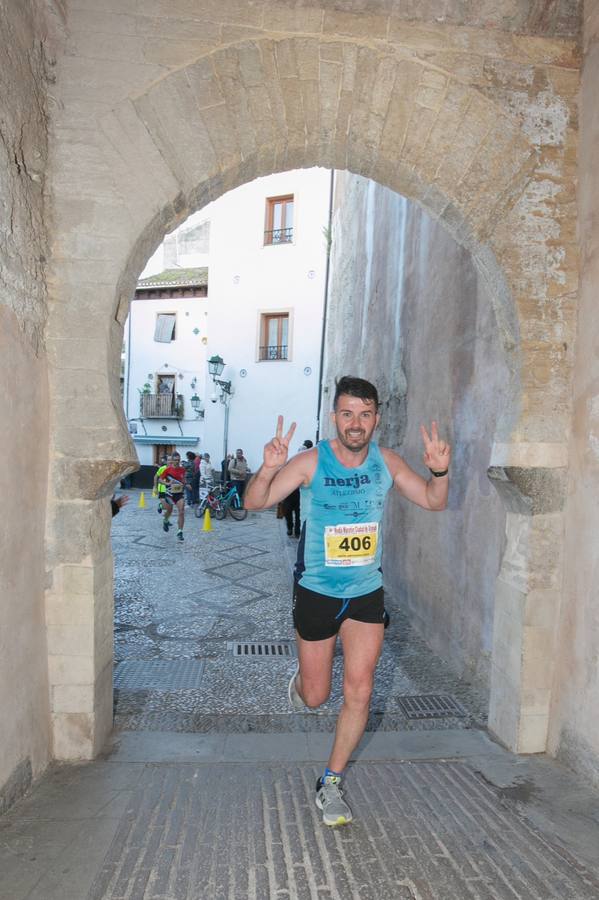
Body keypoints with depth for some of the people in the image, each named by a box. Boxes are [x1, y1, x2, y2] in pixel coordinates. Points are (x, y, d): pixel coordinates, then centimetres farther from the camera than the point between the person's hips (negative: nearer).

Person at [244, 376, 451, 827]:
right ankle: (301, 679, 49)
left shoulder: (386, 462, -6)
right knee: (315, 697, 11)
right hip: (317, 592, -2)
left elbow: (433, 502, 2)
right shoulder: (311, 462, -16)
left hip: (367, 593, 2)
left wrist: (440, 471, -20)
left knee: (359, 693, 3)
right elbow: (255, 502, -16)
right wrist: (269, 468, -38)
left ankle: (331, 784, 24)